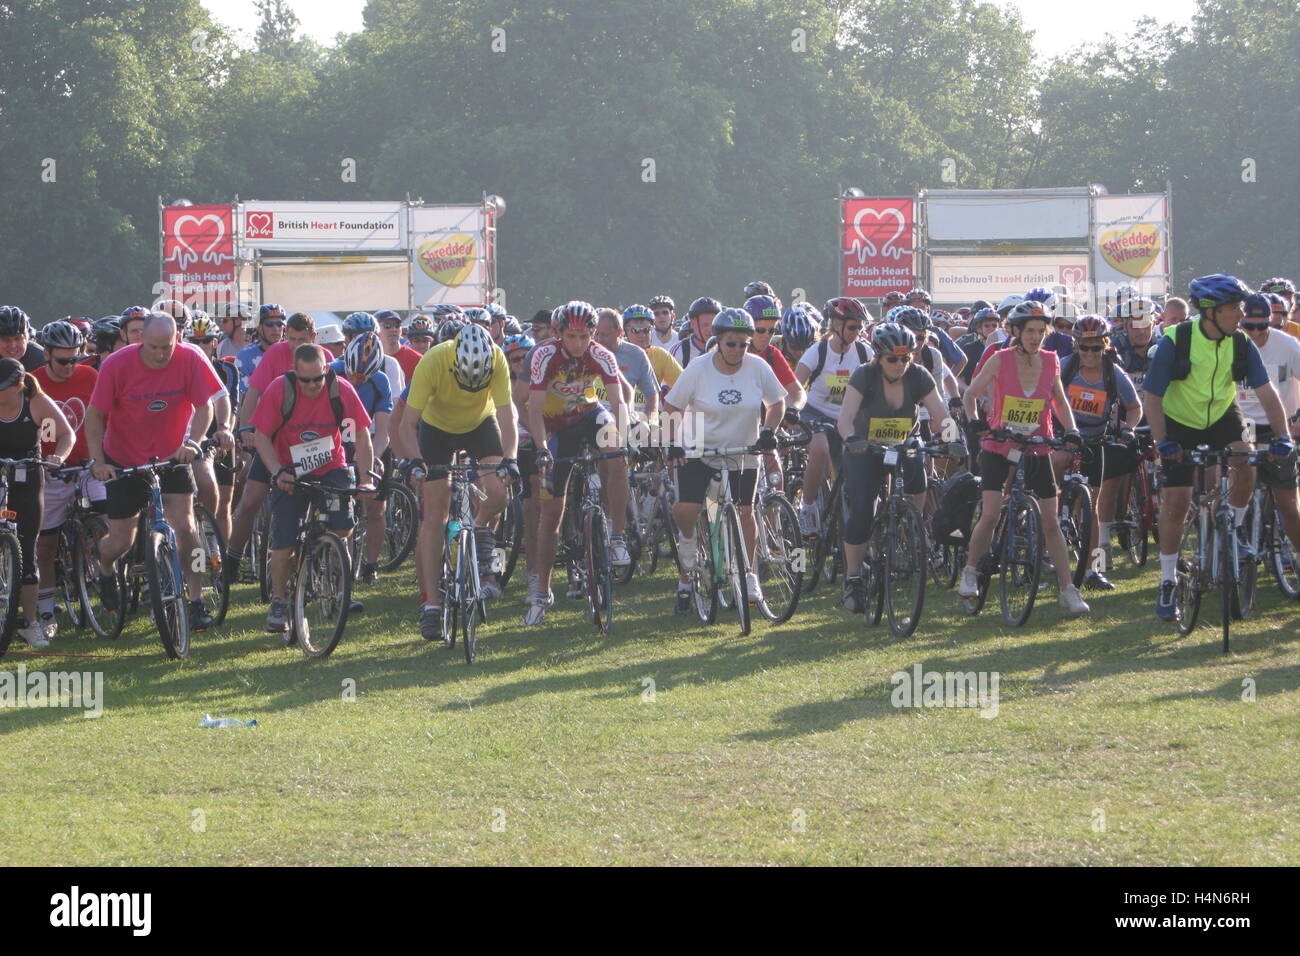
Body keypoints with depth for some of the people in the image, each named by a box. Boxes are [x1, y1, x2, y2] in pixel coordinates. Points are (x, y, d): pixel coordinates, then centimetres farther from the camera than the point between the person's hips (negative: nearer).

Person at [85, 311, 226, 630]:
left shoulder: (190, 360, -17)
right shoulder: (117, 365, -18)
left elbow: (204, 406, -11)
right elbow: (94, 415, -12)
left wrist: (192, 442, -28)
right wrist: (98, 461, -22)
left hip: (171, 457, 0)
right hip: (124, 460, 0)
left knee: (184, 526, -16)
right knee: (121, 541, 4)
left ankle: (196, 602, -6)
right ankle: (105, 570, 40)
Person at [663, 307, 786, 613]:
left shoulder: (757, 368, -8)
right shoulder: (698, 369, -11)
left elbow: (777, 404, 6)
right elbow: (673, 407, -2)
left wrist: (769, 432, -10)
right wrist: (675, 439, -15)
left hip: (743, 454, 1)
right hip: (701, 450, -1)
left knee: (745, 512, -2)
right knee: (684, 510, -16)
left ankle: (748, 573, 15)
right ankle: (687, 541, 15)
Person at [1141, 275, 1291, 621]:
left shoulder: (1241, 344, -13)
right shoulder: (1175, 341, -23)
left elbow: (1266, 391, -15)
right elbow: (1152, 396, -22)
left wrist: (1282, 436, -27)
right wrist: (1162, 443, -31)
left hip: (1222, 417, 3)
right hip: (1180, 423, -2)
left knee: (1246, 459, -27)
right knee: (1175, 503, -6)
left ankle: (1234, 530, -4)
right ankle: (1167, 583, 8)